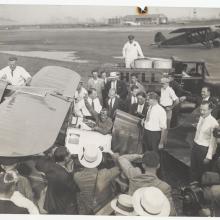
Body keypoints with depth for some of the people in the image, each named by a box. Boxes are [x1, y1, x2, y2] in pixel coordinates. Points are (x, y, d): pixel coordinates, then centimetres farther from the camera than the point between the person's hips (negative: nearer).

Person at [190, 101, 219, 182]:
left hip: (204, 149, -7)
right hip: (195, 146, 7)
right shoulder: (201, 118, 0)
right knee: (193, 168, 19)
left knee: (201, 170, 12)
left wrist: (209, 156, -18)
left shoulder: (213, 123, -22)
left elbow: (213, 142, -20)